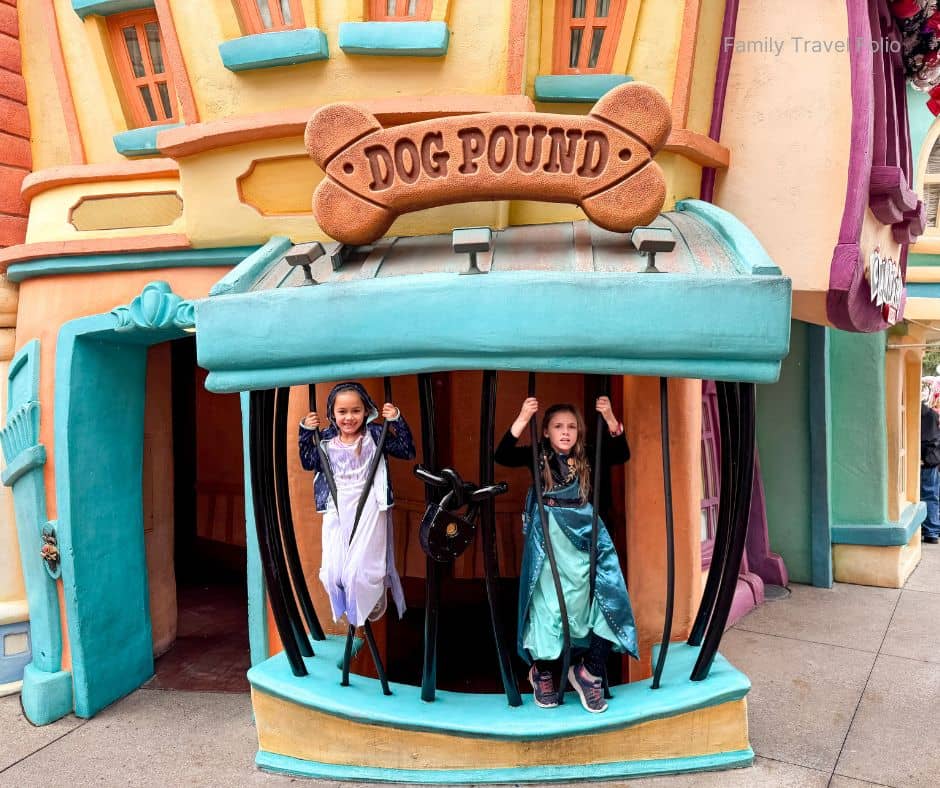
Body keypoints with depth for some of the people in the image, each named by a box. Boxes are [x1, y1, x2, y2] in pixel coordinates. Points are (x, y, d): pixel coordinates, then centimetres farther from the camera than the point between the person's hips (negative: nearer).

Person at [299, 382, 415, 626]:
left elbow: (407, 452, -6)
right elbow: (308, 463, 12)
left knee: (360, 570, -7)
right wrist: (306, 431, 2)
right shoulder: (326, 439, 3)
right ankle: (348, 609, 34)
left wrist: (398, 421, -16)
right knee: (332, 571, 3)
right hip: (336, 512, 3)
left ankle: (375, 602, 27)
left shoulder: (374, 435, -6)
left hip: (367, 509, -3)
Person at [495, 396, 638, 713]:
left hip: (585, 536, 3)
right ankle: (542, 672, 24)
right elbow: (502, 456, -15)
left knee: (606, 600, -7)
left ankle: (589, 671, 8)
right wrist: (522, 419, -25)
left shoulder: (586, 458, 6)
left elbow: (621, 453, -2)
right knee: (547, 603, 3)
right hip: (547, 539, -2)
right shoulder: (538, 456, 0)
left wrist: (610, 418, -14)